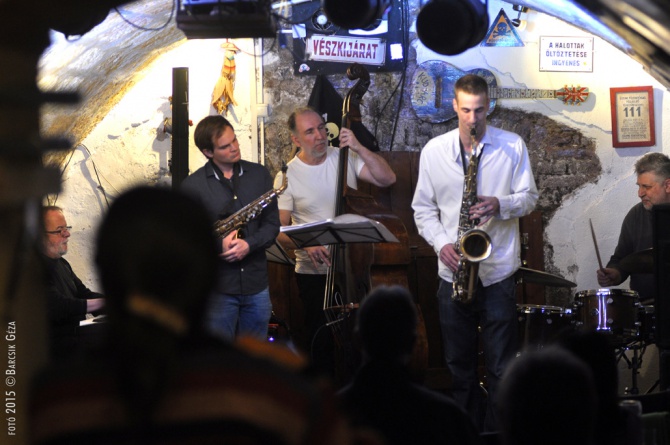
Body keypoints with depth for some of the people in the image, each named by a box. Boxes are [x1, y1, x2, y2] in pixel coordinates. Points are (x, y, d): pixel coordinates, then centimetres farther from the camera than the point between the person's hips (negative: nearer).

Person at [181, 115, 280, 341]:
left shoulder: (259, 174, 7)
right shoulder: (192, 186, -3)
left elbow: (272, 224, 6)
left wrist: (249, 244, -13)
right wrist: (219, 246, -18)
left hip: (257, 285, 3)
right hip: (218, 288, -3)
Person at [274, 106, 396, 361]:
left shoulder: (345, 157, 1)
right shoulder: (287, 176, -5)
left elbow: (387, 179, -7)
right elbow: (280, 230, -6)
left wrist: (359, 148, -16)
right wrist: (305, 243, -25)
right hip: (313, 273, -2)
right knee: (317, 339, 3)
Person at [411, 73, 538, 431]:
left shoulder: (513, 146, -1)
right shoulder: (434, 151, 3)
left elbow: (529, 197, 3)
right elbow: (423, 207, 7)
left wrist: (499, 205, -17)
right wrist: (442, 243, -9)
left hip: (498, 272, -2)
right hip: (453, 272, 2)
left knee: (501, 367, 0)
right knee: (459, 364, 10)